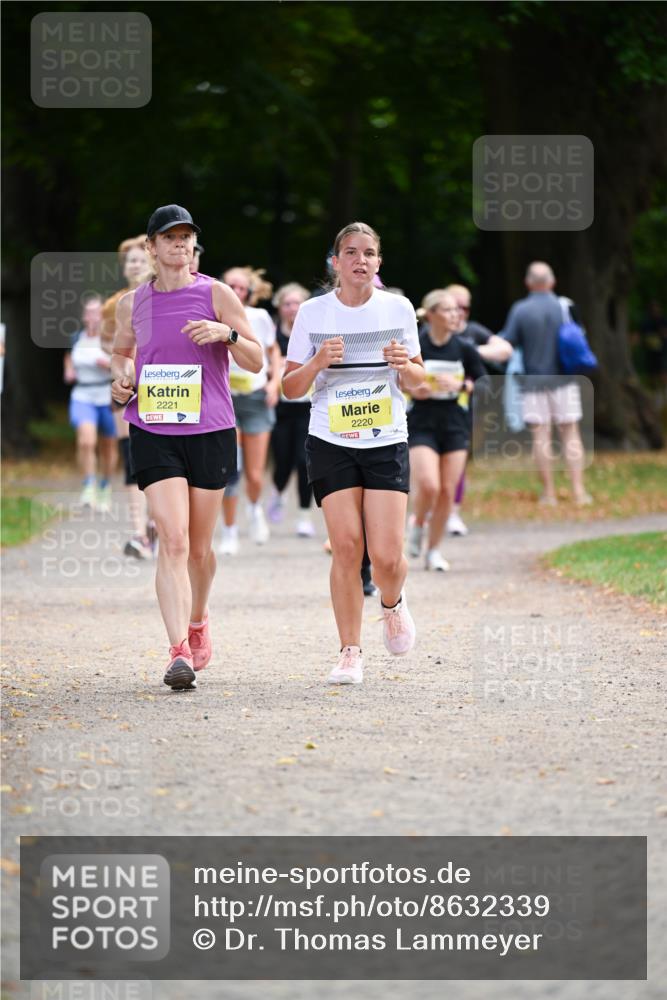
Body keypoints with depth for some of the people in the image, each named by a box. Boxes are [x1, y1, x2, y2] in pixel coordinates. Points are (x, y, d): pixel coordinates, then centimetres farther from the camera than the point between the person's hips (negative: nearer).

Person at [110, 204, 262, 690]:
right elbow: (121, 350, 26)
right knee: (173, 540, -15)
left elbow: (256, 362, 1)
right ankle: (179, 651, -21)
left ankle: (198, 620, 39)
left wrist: (228, 333, -18)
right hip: (153, 432, 0)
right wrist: (122, 377, 5)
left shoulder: (216, 294, 0)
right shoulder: (133, 303, 7)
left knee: (199, 547, 10)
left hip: (210, 431, 0)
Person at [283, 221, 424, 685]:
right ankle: (350, 653, 1)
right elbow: (290, 388, 4)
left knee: (387, 554, -9)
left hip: (387, 443, 0)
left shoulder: (398, 308, 3)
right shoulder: (313, 313, 0)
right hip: (331, 443, 0)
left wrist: (404, 365, -12)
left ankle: (394, 604, 26)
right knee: (346, 546, -9)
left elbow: (417, 381, 11)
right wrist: (318, 362, -16)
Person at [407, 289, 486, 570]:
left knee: (447, 491, 2)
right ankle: (418, 525, 14)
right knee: (428, 486, -18)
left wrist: (460, 385, -13)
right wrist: (412, 389, -16)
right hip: (422, 423, -3)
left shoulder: (464, 349, -1)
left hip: (456, 424, 3)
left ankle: (434, 550, 16)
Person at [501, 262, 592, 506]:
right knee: (570, 433, 6)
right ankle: (578, 490, 0)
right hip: (563, 379, 1)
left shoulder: (520, 310, -7)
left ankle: (548, 493, 3)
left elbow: (507, 344, -7)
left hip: (534, 381, -1)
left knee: (541, 436, 3)